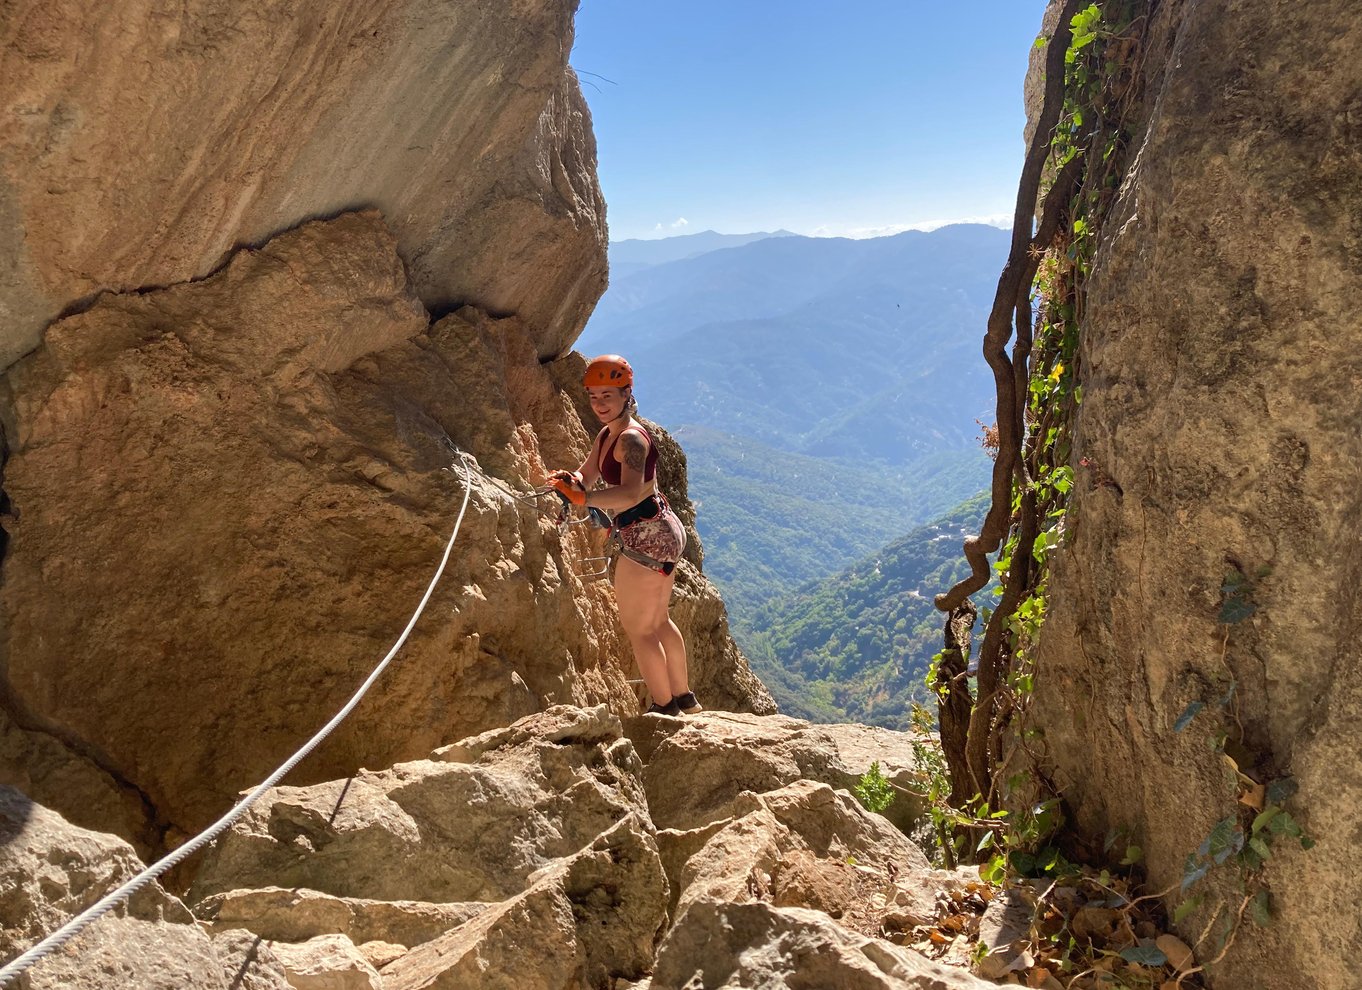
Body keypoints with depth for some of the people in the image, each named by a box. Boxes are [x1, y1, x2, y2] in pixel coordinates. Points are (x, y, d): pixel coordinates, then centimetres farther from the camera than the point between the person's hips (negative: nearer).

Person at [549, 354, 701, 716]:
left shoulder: (631, 438, -21)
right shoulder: (606, 435, 10)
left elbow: (630, 493, -36)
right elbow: (586, 477, 10)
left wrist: (583, 498, -47)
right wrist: (570, 479, -12)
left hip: (647, 537, -11)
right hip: (662, 531, 11)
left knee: (636, 628, 1)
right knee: (658, 621, 22)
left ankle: (665, 706, 15)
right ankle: (684, 698, 36)